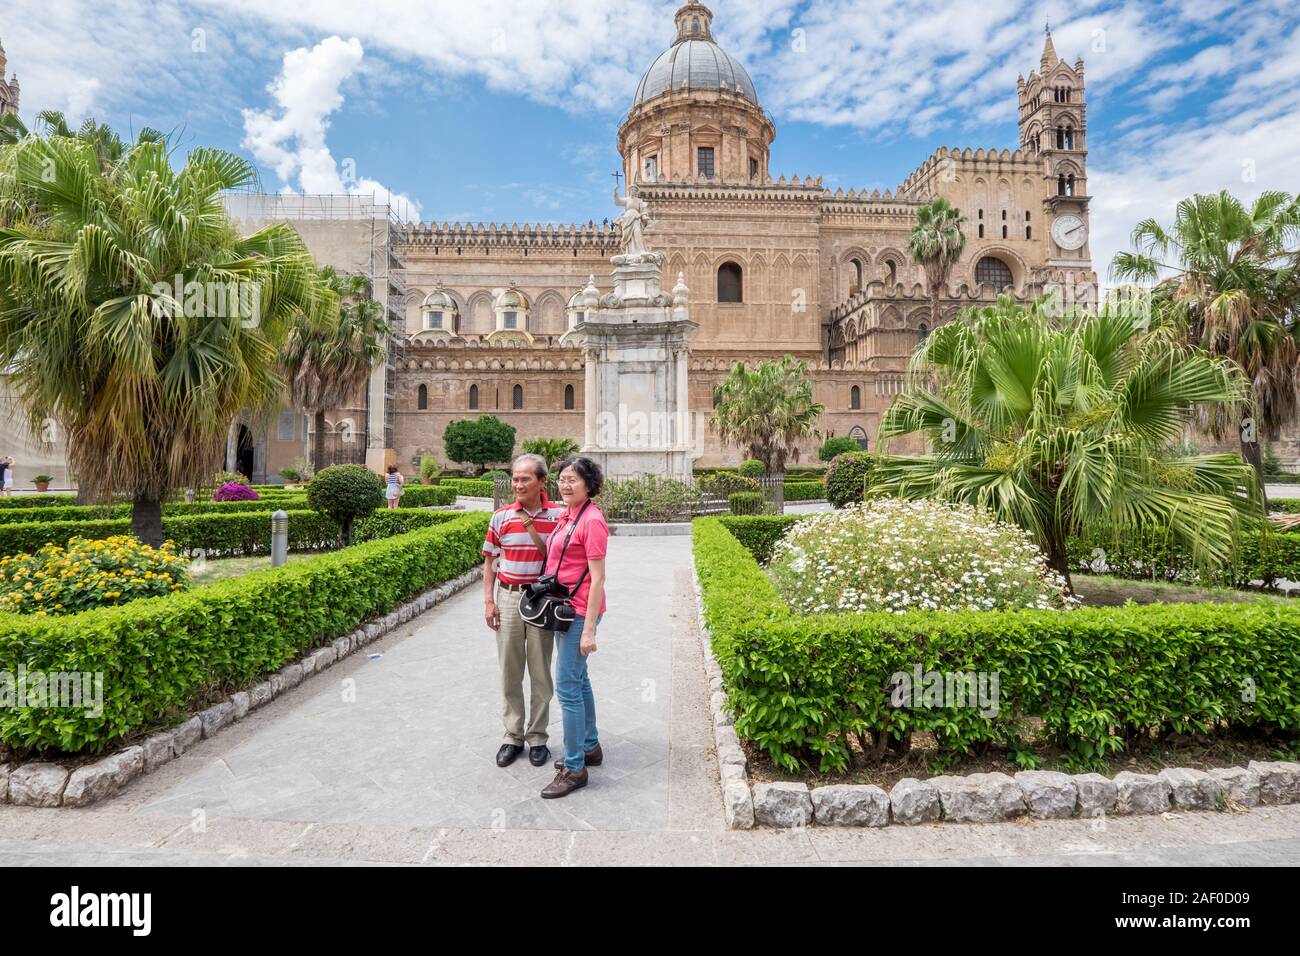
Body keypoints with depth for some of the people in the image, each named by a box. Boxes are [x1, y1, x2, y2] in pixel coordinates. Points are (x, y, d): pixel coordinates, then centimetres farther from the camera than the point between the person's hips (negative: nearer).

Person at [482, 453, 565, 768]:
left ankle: (537, 737, 23)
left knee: (540, 671, 8)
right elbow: (490, 561, 7)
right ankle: (513, 736, 25)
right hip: (507, 597, 2)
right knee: (509, 671, 10)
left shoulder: (558, 515, -5)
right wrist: (488, 600, 1)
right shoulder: (501, 517, 1)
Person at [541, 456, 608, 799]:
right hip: (564, 607, 9)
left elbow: (597, 579, -19)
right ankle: (590, 747, 36)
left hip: (580, 611, -9)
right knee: (578, 679, 19)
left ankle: (574, 768, 11)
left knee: (567, 686, -3)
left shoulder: (592, 520, -17)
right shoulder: (567, 516, 9)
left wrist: (589, 629, -20)